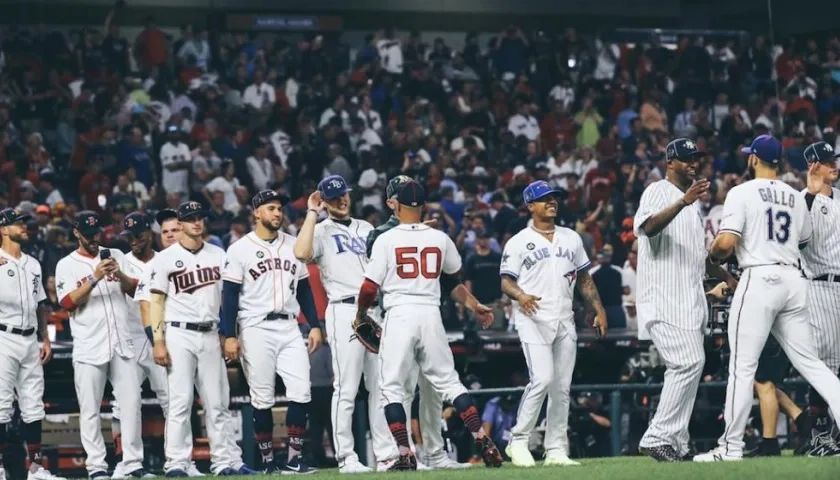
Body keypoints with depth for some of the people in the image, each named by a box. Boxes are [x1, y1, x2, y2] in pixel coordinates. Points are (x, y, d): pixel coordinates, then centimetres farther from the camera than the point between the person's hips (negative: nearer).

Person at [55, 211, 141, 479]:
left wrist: (120, 274, -12)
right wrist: (94, 279, -19)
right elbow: (68, 303, -9)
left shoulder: (115, 256, 13)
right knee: (90, 410, -3)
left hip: (122, 345, 3)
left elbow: (135, 291, 8)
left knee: (132, 403, -2)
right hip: (89, 348, -3)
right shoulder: (67, 265, 3)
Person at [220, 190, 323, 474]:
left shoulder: (293, 246, 12)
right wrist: (229, 336, -11)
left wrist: (315, 325, 8)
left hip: (289, 329, 4)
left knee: (301, 392, -6)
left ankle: (294, 458, -1)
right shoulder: (240, 249, -2)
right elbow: (230, 295, -4)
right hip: (256, 330, -4)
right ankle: (267, 461, 7)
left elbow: (304, 289, 16)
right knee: (262, 398, -1)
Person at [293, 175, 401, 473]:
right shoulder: (321, 231, 2)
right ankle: (346, 458, -4)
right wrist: (312, 213, -11)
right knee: (346, 389, -6)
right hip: (344, 312, -6)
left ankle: (386, 454, 7)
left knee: (382, 387, 5)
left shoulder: (366, 229, 21)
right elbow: (301, 253, -19)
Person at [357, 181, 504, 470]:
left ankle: (405, 456, -6)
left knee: (391, 388, 3)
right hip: (431, 314, 3)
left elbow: (369, 289, -4)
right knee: (448, 381, 12)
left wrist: (360, 316, 14)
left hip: (399, 315, -3)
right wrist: (475, 307, 36)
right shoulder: (440, 240, 7)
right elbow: (453, 281, 21)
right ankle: (483, 442, 2)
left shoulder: (386, 240, -3)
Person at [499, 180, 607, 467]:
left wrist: (598, 310, 10)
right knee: (542, 379, -18)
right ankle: (518, 441, -6)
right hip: (533, 320, -5)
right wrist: (520, 295, -24)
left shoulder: (571, 238, 16)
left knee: (562, 387, 3)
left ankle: (556, 450, 8)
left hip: (564, 322, 5)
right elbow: (506, 281, -3)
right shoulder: (519, 243, 1)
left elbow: (584, 279, 19)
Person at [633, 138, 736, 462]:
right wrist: (683, 202, -37)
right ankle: (658, 437, -18)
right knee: (689, 363, -20)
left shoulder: (691, 202, 23)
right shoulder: (658, 192, -5)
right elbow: (647, 227, -26)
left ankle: (676, 446, 10)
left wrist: (724, 275, 17)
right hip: (664, 298, -9)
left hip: (690, 300, 9)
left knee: (686, 369, 7)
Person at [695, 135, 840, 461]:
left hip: (759, 279, -5)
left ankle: (732, 446, -2)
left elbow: (726, 243, -14)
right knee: (809, 362, 8)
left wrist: (713, 256, 7)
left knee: (742, 366, -2)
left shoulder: (742, 193, -4)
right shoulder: (795, 197, 13)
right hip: (793, 279, 5)